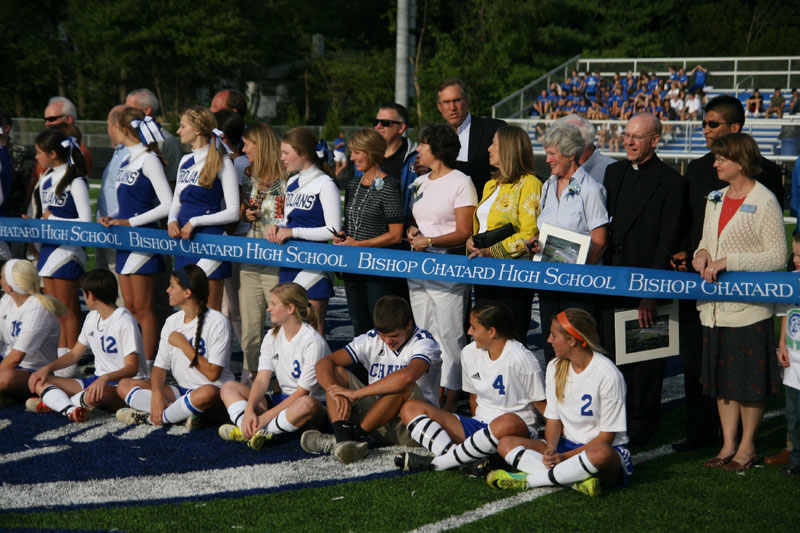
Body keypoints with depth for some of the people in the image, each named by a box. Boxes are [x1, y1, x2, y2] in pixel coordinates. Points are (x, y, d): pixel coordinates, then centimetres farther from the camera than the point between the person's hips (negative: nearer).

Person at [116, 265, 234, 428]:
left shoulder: (217, 322, -11)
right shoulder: (172, 322, 10)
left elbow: (212, 374, -18)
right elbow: (160, 366, 5)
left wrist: (183, 344, -14)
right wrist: (156, 394, -15)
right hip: (181, 391, 7)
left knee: (208, 393, -43)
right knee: (124, 385, -8)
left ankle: (148, 417, -22)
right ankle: (184, 414, -24)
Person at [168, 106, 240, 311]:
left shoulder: (222, 163, -6)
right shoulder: (186, 161, 15)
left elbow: (233, 212, -10)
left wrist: (195, 221, -13)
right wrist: (173, 220, 0)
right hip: (184, 241, 7)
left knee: (210, 311, -6)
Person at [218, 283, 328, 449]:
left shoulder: (312, 342, -16)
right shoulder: (272, 336, 6)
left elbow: (303, 392, -18)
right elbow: (262, 379, -3)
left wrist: (265, 417, -23)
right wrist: (249, 410, -23)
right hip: (283, 400, 8)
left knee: (306, 404, -43)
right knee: (229, 387, -4)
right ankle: (257, 432, -32)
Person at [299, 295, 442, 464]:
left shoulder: (424, 342, -14)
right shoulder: (370, 340, 2)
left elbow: (407, 376, -37)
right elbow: (324, 363, -5)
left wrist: (356, 393, -32)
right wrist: (335, 391, -28)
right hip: (378, 422, 5)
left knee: (404, 386, -35)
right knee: (337, 373, -8)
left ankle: (354, 435, -25)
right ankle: (343, 439, -32)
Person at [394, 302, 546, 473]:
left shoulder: (519, 358, -13)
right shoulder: (469, 353, 6)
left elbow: (542, 404, -9)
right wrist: (477, 426, 14)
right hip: (479, 425, 6)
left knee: (509, 423, -45)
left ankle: (437, 462, -33)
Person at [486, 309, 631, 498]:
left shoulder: (608, 375, -15)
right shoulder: (555, 368, 6)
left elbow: (606, 437, -14)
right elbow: (553, 420, 7)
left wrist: (565, 457, -21)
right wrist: (551, 450, -14)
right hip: (566, 446, 7)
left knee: (602, 454, -43)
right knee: (506, 443, -13)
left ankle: (529, 480, -27)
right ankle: (576, 480, -30)